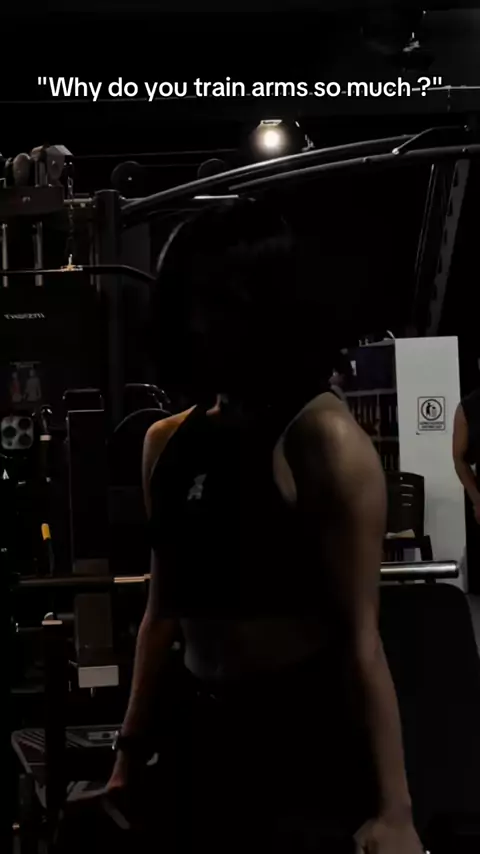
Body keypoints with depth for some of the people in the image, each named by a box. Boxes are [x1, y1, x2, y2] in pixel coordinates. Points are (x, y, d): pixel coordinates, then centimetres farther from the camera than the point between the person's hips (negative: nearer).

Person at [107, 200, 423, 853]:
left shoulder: (323, 440, -12)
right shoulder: (167, 443, 7)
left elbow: (359, 638, -14)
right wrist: (131, 758, 16)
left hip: (306, 736, -6)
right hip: (200, 734, 6)